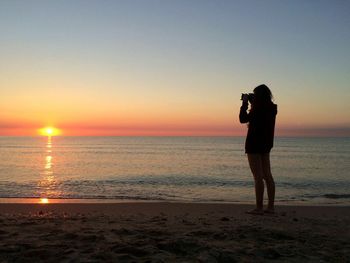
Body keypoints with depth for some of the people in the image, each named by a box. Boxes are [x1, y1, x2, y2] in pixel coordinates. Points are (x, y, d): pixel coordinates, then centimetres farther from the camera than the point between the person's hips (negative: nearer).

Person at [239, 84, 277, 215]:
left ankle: (259, 207, -5)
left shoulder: (257, 109, -17)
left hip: (254, 145, -9)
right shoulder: (271, 108, 9)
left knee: (258, 176, -7)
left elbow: (243, 119, -10)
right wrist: (252, 104, 15)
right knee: (267, 175, 10)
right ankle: (271, 206, 14)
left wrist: (245, 103, -2)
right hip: (266, 145, 9)